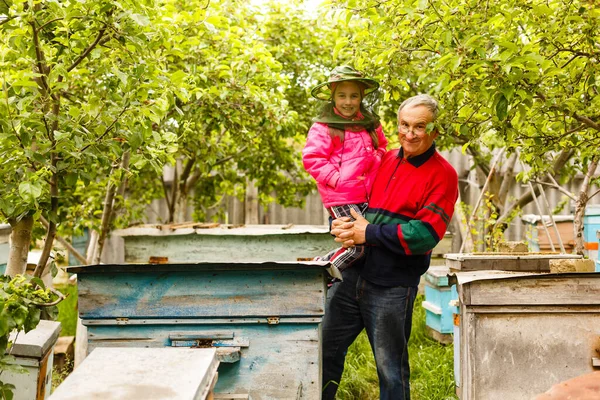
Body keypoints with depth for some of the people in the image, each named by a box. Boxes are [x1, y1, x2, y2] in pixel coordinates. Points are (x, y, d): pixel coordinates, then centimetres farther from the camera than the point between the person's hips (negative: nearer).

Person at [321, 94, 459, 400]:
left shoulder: (442, 175, -6)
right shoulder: (383, 159, 11)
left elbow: (426, 234, -16)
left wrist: (369, 233, -15)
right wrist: (340, 225, -4)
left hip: (392, 286, -5)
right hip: (351, 274, 6)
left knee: (391, 369, 7)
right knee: (325, 351, 13)